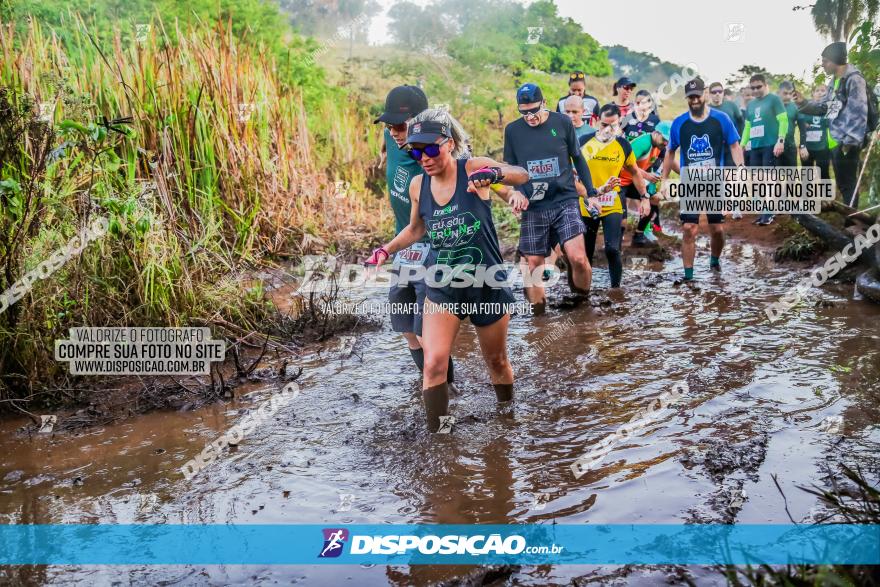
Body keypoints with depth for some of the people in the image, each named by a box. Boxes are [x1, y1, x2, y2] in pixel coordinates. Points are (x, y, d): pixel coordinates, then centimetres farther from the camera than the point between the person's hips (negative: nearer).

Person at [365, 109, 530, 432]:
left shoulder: (473, 167, -16)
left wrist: (495, 173, -48)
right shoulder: (418, 185, -3)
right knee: (434, 364, -13)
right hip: (442, 288, 2)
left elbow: (522, 176, -29)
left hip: (488, 284, -2)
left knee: (497, 362, 17)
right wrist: (385, 250, 5)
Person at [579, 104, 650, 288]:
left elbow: (634, 172, 13)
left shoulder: (623, 145, 0)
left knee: (612, 249, -14)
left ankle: (616, 287, 2)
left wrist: (644, 197, 11)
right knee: (586, 253, 8)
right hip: (587, 207, 0)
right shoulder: (584, 142, -5)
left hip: (613, 207, 0)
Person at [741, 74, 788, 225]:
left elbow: (783, 120, -8)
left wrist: (780, 141, -17)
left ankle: (768, 213, -2)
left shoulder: (774, 99, -1)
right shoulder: (751, 104, 17)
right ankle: (763, 212, 12)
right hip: (754, 147, 6)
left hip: (771, 146, -6)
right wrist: (742, 144, 16)